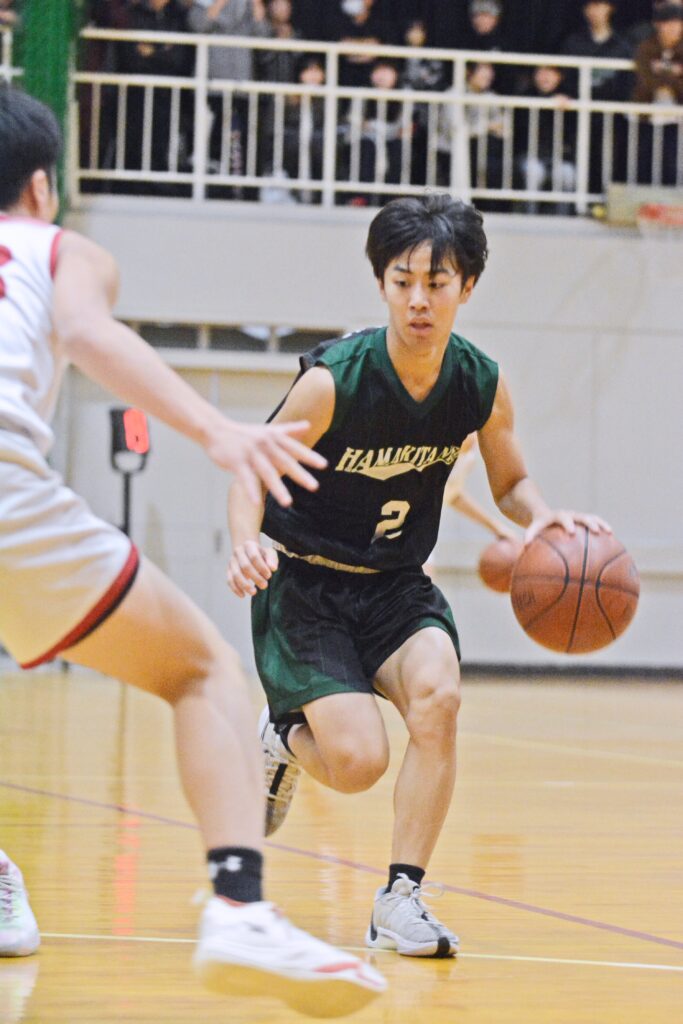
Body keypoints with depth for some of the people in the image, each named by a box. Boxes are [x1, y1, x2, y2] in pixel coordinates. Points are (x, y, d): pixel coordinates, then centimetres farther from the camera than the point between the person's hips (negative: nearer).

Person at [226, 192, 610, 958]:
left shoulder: (481, 385, -10)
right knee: (358, 761, -18)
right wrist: (247, 545, -37)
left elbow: (510, 484, 6)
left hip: (395, 583, 4)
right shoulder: (334, 380, -23)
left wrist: (543, 516, -18)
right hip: (306, 584, -4)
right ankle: (284, 739, 21)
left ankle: (400, 899, -13)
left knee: (437, 694, -26)